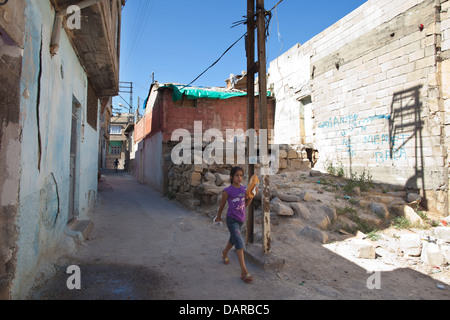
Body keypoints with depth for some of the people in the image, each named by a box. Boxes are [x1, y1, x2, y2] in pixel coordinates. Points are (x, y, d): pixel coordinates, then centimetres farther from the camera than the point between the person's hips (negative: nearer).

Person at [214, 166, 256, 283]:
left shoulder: (243, 189, 0)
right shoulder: (227, 191, -16)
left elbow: (246, 204, 9)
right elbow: (222, 204, -2)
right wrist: (218, 217, 11)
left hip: (241, 219, 6)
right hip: (232, 220, -6)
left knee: (233, 240, 25)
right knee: (240, 244, -13)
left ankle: (224, 253, 55)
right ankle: (244, 272, -11)